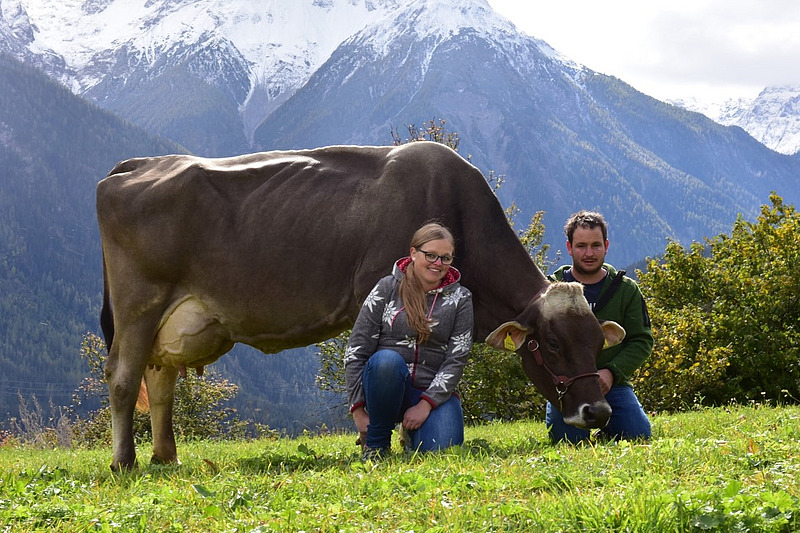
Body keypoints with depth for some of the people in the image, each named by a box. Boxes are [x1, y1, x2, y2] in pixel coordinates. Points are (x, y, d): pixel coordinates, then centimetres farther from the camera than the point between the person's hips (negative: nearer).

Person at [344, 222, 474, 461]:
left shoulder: (459, 298, 5)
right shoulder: (388, 288, 1)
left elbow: (456, 359, -2)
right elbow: (356, 351, -1)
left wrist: (425, 405, -14)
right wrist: (358, 410, -8)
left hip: (434, 393, 1)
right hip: (386, 386, -1)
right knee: (387, 359, -35)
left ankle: (413, 435, 13)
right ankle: (376, 443, -14)